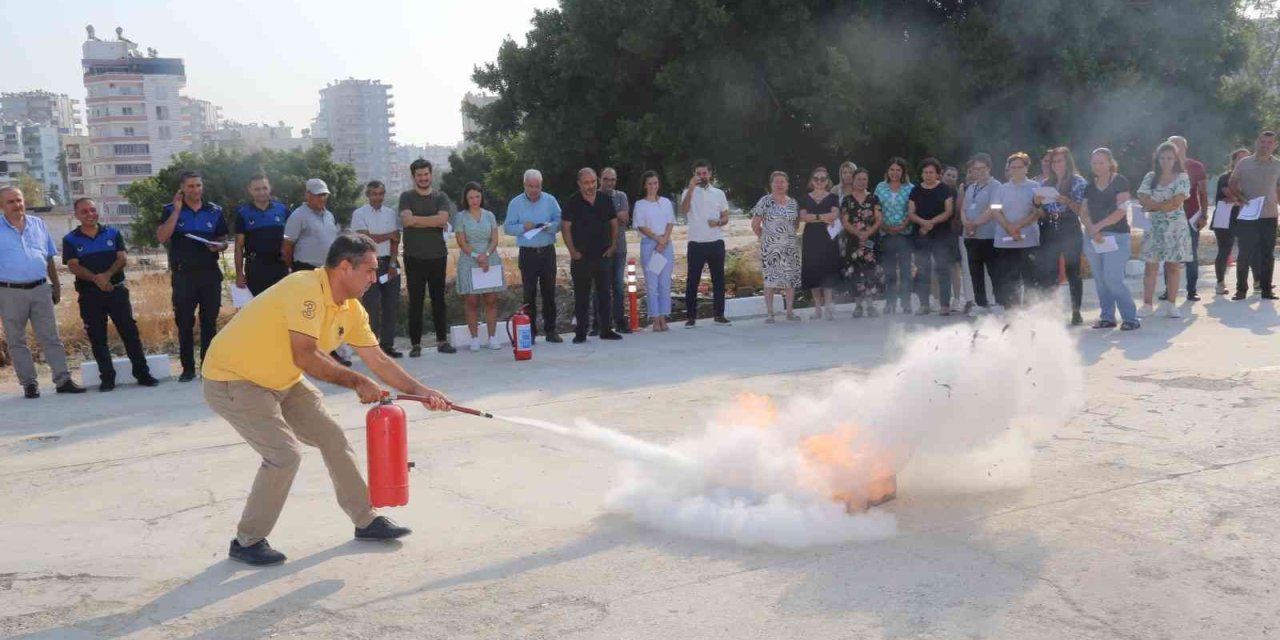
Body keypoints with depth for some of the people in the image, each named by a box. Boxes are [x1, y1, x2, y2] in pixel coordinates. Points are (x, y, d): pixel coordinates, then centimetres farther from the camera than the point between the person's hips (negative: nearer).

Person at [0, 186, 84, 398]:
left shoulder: (39, 225, 9)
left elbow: (49, 259, 14)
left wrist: (56, 285, 13)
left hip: (40, 289, 2)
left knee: (51, 338, 3)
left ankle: (63, 380, 5)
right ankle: (29, 383, 13)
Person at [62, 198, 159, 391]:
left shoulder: (112, 233, 8)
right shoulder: (70, 240, 4)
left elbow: (122, 258, -1)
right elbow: (73, 266, -7)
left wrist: (107, 275, -20)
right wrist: (95, 278, -23)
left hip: (116, 290, 0)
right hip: (89, 294, 0)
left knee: (130, 332, -1)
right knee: (97, 338, 3)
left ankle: (142, 373, 3)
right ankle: (107, 377, 11)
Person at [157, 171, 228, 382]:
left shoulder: (215, 211, 7)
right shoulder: (171, 210, 2)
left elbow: (224, 241, 13)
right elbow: (162, 238, -13)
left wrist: (218, 247, -11)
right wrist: (177, 210, -14)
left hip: (210, 273, 1)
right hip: (183, 275, -1)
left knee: (209, 322, 4)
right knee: (184, 323, 2)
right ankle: (188, 368, 9)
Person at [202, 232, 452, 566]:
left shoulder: (351, 309, -2)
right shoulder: (306, 289, -28)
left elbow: (377, 359, 4)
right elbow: (305, 357, -33)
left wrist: (420, 390, -4)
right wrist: (356, 381, -23)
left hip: (281, 381, 9)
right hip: (231, 379, -9)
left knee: (332, 437, 8)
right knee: (285, 454, -16)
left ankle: (366, 520, 21)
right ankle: (247, 542, 3)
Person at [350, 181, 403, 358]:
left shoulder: (391, 213, 10)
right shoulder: (359, 214, -1)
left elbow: (395, 241, 4)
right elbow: (365, 238, -12)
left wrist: (392, 264, -7)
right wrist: (389, 235, -3)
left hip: (389, 262, 4)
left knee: (392, 305, 4)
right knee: (372, 307, -4)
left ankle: (387, 344, 12)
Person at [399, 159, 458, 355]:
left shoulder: (440, 197, 8)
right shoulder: (406, 197, 4)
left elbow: (443, 219, -10)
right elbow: (407, 220, -13)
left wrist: (417, 220, -10)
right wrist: (433, 221, -9)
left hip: (437, 256, 2)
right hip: (414, 258, -2)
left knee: (438, 299, 8)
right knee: (415, 301, 1)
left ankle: (442, 341, 14)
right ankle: (415, 344, 5)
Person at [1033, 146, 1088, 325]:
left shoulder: (1078, 182, 2)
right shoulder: (1044, 184, 14)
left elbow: (1081, 210, -5)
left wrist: (1066, 201, -22)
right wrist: (1037, 202, -7)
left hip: (1070, 231, -3)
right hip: (1049, 232, 3)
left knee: (1073, 271, 0)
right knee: (1047, 272, -2)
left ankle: (1076, 312, 5)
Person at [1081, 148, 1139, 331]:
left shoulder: (1120, 182, -3)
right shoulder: (1089, 186, 13)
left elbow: (1121, 210, -12)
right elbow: (1084, 213, 7)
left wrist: (1098, 226, -15)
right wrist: (1092, 230, -12)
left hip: (1116, 236, -6)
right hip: (1093, 238, 6)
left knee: (1113, 279, -13)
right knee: (1100, 280, 7)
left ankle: (1131, 318, -5)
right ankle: (1107, 317, 15)